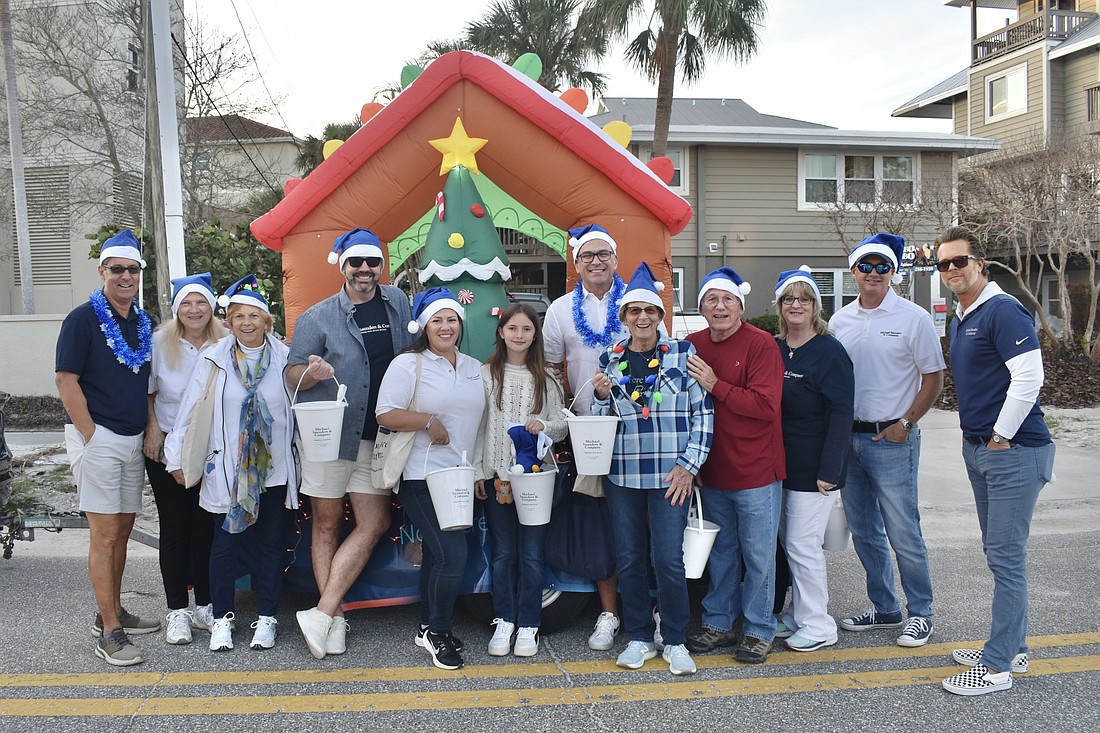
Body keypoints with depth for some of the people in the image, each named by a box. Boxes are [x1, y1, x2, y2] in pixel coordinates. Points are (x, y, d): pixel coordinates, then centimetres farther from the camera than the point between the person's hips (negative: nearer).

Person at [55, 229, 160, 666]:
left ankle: (114, 614, 26)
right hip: (97, 438, -7)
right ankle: (109, 633, 2)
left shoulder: (144, 323, 11)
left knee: (122, 530, 13)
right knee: (104, 534, -4)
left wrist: (152, 429, 9)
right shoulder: (83, 318, -8)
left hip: (133, 439, 7)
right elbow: (66, 381, -12)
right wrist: (91, 436, -14)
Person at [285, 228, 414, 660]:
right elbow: (291, 376, -2)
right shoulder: (317, 317, -2)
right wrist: (311, 372, -26)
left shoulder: (398, 304, 8)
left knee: (375, 523, 1)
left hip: (377, 436, 4)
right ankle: (333, 618, 13)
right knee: (327, 525, 4)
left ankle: (321, 613, 9)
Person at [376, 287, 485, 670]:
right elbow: (386, 414, -11)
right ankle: (438, 632, 9)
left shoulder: (475, 368, 13)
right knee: (452, 555, -11)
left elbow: (480, 419, 19)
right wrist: (428, 421, -20)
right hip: (422, 476, -6)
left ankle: (429, 628, 28)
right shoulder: (407, 364, -5)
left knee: (437, 554, 14)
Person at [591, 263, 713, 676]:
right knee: (628, 559, 9)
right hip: (621, 475, 3)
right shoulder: (610, 359, 8)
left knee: (668, 559, -4)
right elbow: (601, 421, 12)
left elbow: (703, 413, 0)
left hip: (670, 475, -3)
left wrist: (688, 466, -7)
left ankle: (674, 641, 16)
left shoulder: (682, 354, 1)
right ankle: (640, 637, 25)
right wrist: (601, 395, -9)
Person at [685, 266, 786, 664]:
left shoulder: (761, 344, -11)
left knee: (758, 554, 6)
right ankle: (718, 623, 30)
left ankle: (758, 630, 21)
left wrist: (715, 385, -22)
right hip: (712, 470, 5)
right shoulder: (693, 345, 5)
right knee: (719, 552, 17)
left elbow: (766, 405, -20)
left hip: (756, 470, -5)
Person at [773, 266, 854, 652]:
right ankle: (797, 616, 28)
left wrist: (829, 471, -19)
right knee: (787, 541, 13)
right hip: (780, 464, 7)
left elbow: (841, 414, -14)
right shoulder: (774, 349, 10)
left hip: (814, 468, -7)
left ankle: (818, 626, 14)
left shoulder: (830, 351, -10)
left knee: (802, 545, -1)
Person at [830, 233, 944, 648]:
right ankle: (884, 608, 28)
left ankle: (920, 612, 17)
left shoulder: (913, 318, -5)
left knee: (903, 532, 0)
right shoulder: (839, 321, 8)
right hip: (847, 438, 5)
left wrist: (905, 424, -11)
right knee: (864, 532, 13)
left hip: (892, 440, -5)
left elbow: (933, 379, -3)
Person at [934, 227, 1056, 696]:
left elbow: (1029, 378, -23)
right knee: (999, 553, 17)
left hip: (1013, 450, -10)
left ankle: (998, 666, 6)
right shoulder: (959, 317, 14)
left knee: (1006, 557, -3)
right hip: (977, 448, 10)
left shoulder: (1003, 311, -15)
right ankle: (1013, 647, 30)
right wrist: (976, 438, 16)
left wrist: (1000, 437, -16)